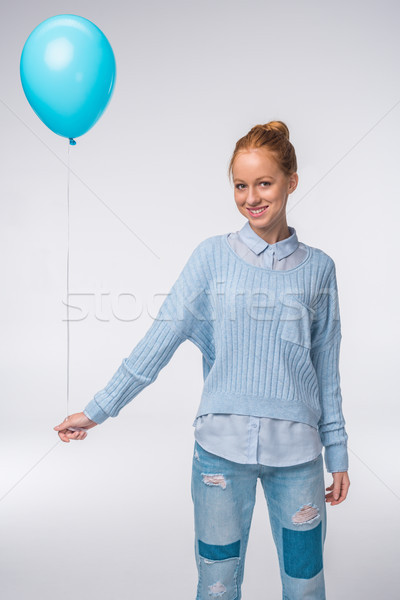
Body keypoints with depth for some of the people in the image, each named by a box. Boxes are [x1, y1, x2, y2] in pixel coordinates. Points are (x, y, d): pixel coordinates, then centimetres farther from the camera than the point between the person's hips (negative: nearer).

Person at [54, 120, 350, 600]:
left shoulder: (317, 268, 4)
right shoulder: (213, 256, 0)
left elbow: (326, 370, 9)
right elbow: (160, 340, -3)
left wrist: (337, 453, 10)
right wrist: (98, 410, -6)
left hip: (297, 453, 1)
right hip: (222, 448, -1)